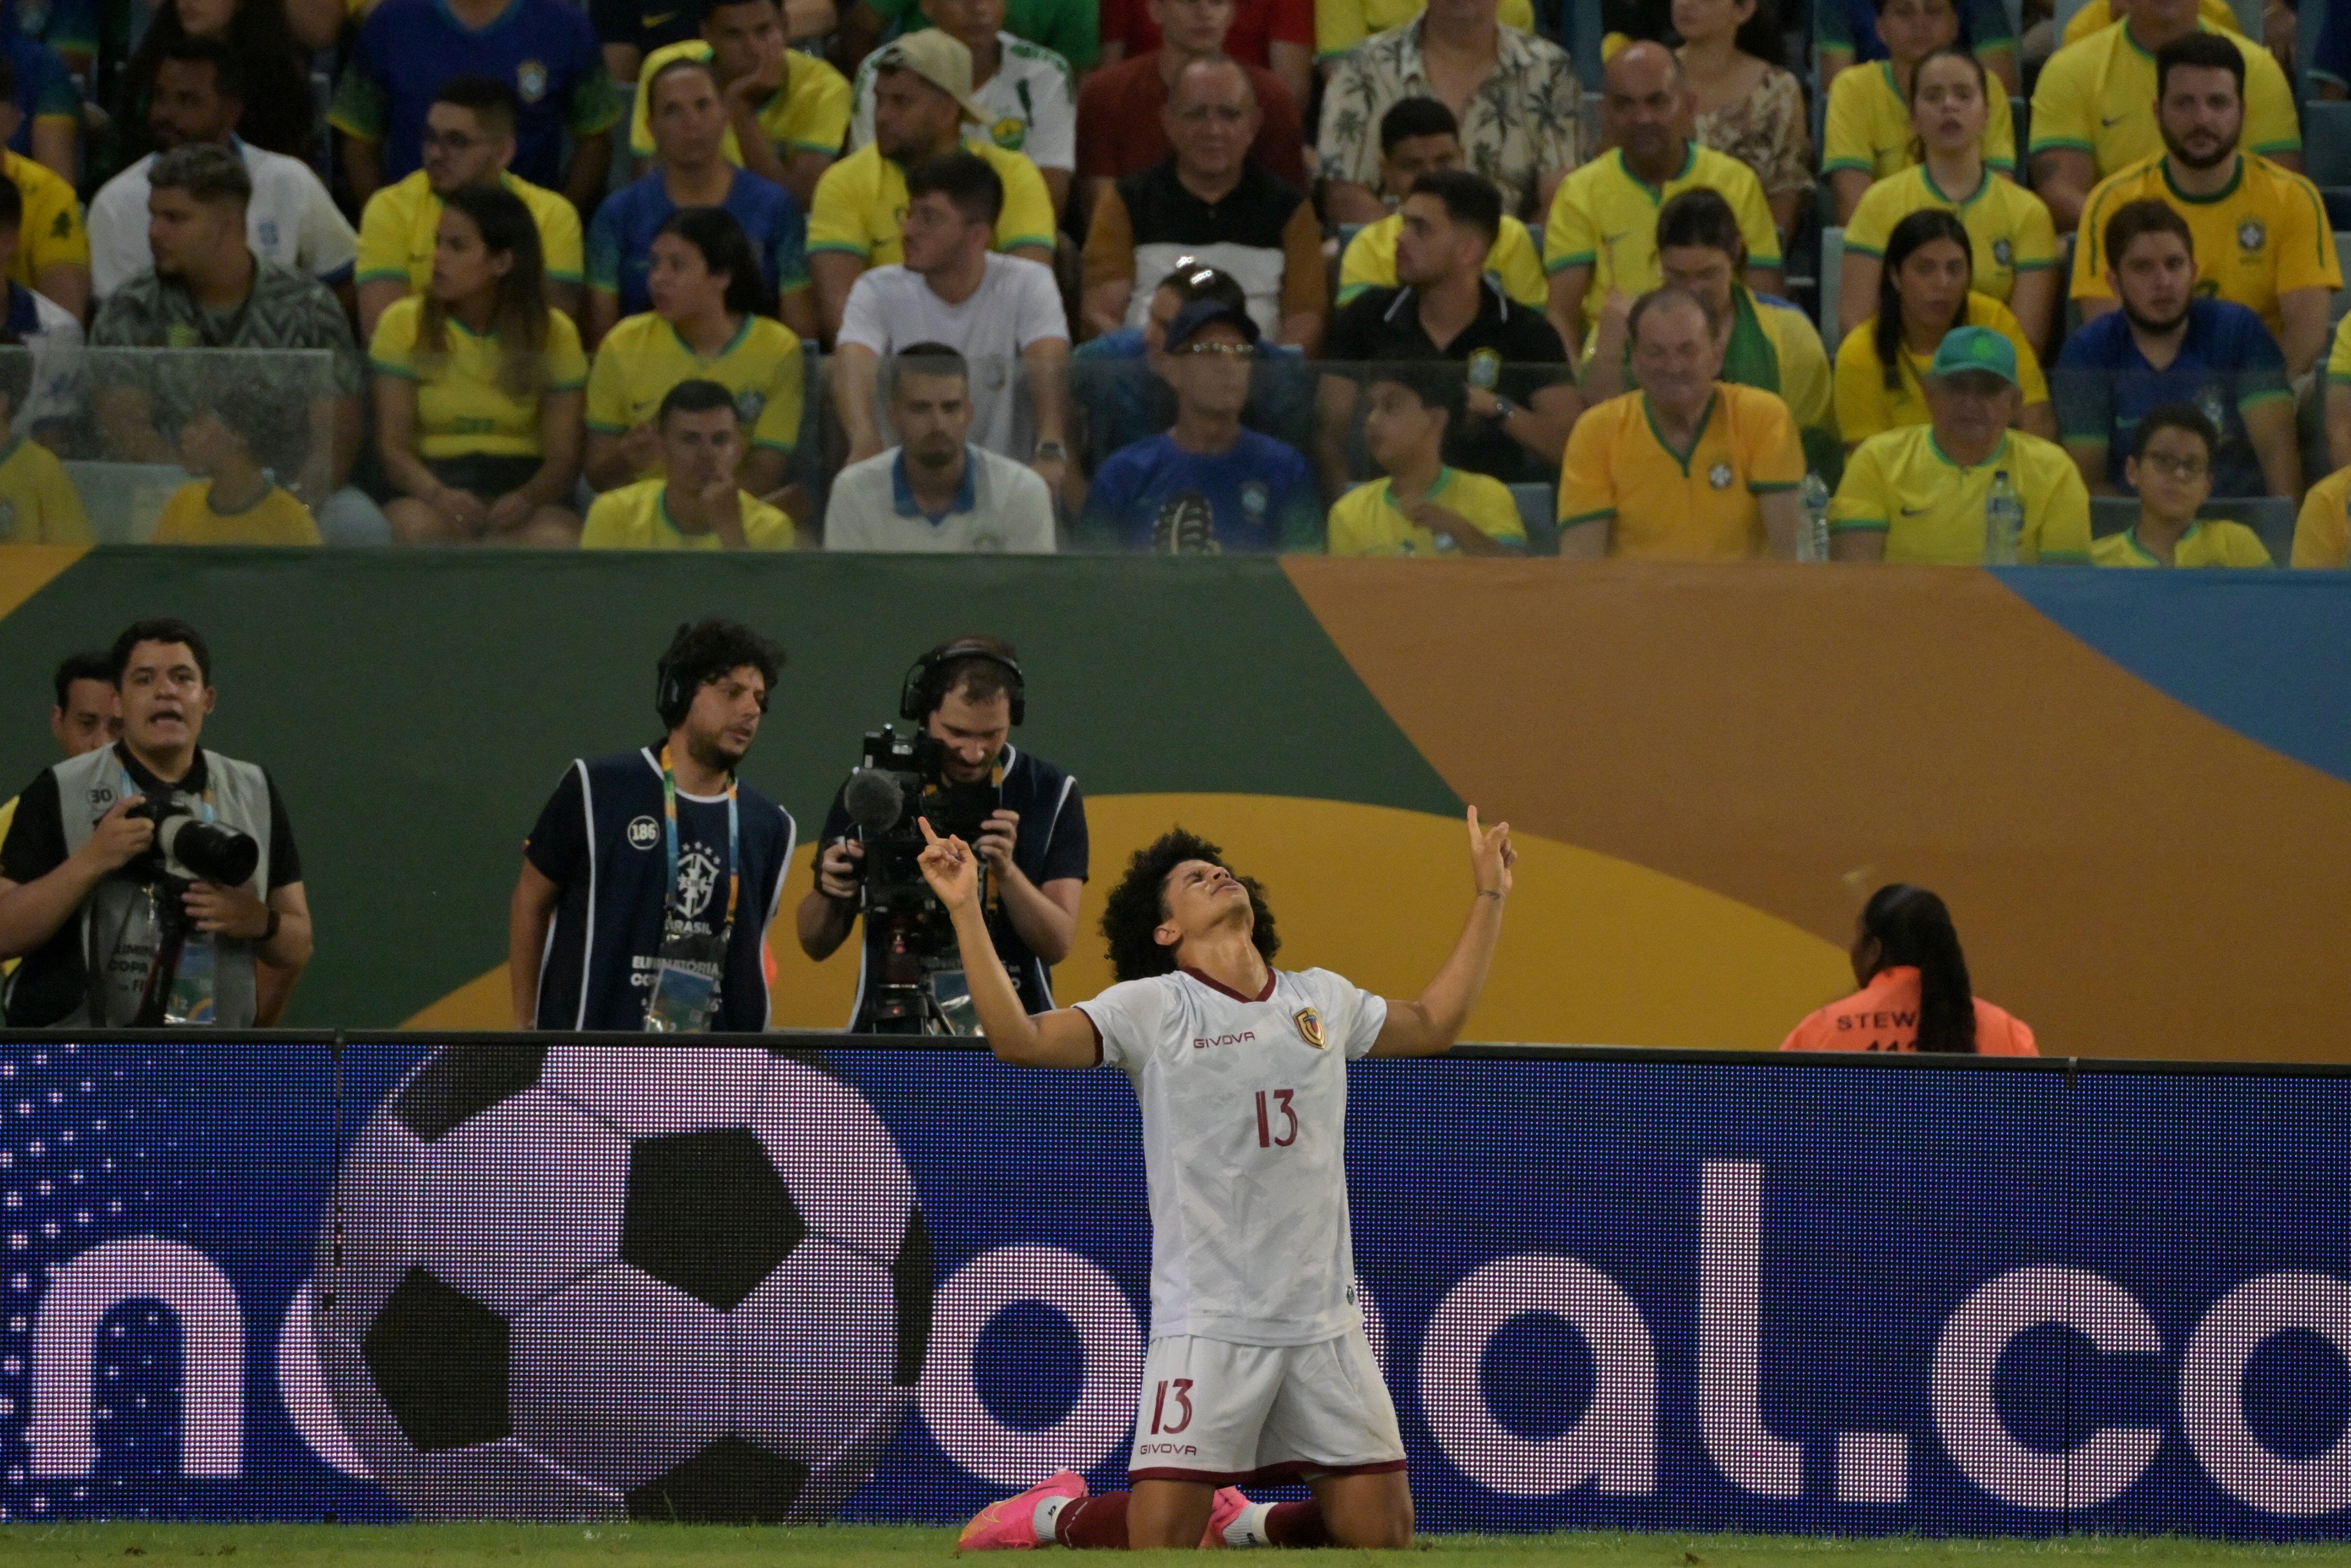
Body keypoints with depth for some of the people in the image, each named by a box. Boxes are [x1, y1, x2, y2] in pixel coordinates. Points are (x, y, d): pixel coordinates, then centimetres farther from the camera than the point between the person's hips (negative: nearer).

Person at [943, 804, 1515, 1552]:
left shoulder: (1324, 999, 13)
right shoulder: (1150, 1008, -2)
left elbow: (1434, 1021, 30)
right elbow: (1018, 1038, -13)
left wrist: (1488, 897, 30)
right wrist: (966, 912, -20)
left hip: (1325, 1325, 4)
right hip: (1208, 1325, -4)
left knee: (1381, 1534, 1)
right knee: (1160, 1540, -11)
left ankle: (1238, 1524, 26)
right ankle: (1057, 1512, 21)